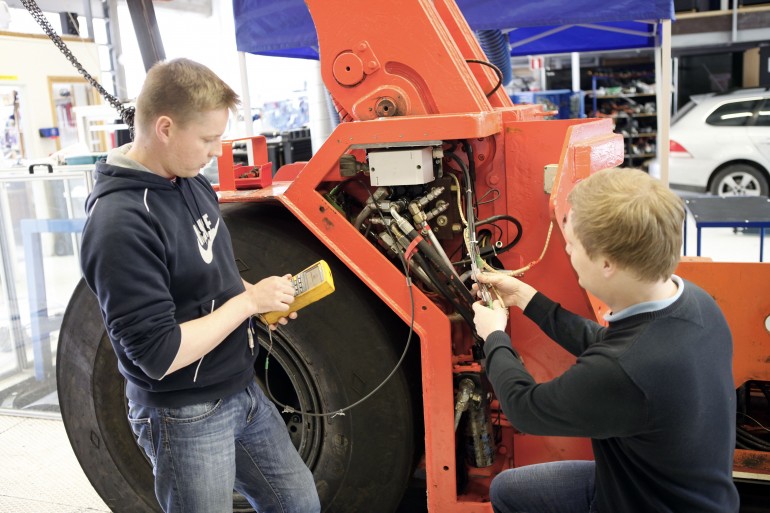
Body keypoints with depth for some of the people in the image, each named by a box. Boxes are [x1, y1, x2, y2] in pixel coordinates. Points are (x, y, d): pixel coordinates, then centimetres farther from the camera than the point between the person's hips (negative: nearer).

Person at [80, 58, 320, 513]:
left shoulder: (193, 184, 1)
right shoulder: (121, 224, -27)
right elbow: (157, 354, -27)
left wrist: (263, 293, -2)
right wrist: (249, 301, -20)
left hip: (242, 391, 8)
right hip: (185, 418, -8)